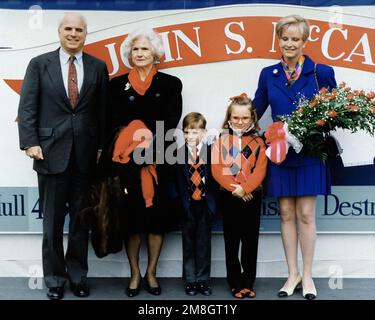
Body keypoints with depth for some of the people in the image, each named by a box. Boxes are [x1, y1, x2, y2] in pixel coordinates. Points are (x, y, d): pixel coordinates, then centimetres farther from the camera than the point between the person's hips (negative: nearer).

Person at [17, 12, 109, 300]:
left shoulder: (98, 67, 8)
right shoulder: (39, 64, 4)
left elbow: (103, 110, 7)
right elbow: (27, 107, 0)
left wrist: (102, 147, 2)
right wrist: (30, 143, -11)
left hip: (86, 155, 1)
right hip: (51, 152, -1)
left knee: (81, 218, 9)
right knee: (53, 220, 7)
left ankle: (77, 274, 24)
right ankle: (54, 277, 21)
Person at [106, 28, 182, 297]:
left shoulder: (170, 83, 8)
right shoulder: (117, 84, 10)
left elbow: (171, 119, -3)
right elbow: (112, 121, 3)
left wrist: (148, 137, -16)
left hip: (159, 158, 0)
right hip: (127, 159, 0)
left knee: (157, 212, 3)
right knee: (131, 214, 2)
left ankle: (151, 273, 17)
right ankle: (135, 274, 15)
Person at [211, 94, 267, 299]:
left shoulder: (257, 142, 4)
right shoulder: (220, 140, 2)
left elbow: (260, 170, -5)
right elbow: (216, 169, -7)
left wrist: (245, 188, -19)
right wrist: (233, 188, -17)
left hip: (252, 196, 1)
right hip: (229, 196, 0)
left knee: (251, 240, 6)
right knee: (231, 241, 6)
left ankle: (248, 282, 16)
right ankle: (235, 283, 15)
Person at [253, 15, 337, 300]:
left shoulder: (322, 73, -1)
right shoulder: (269, 74, 7)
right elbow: (255, 110, 12)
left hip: (309, 153, -3)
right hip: (279, 152, 3)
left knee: (305, 214, 0)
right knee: (287, 214, 7)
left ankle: (307, 275, 15)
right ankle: (293, 274, 19)